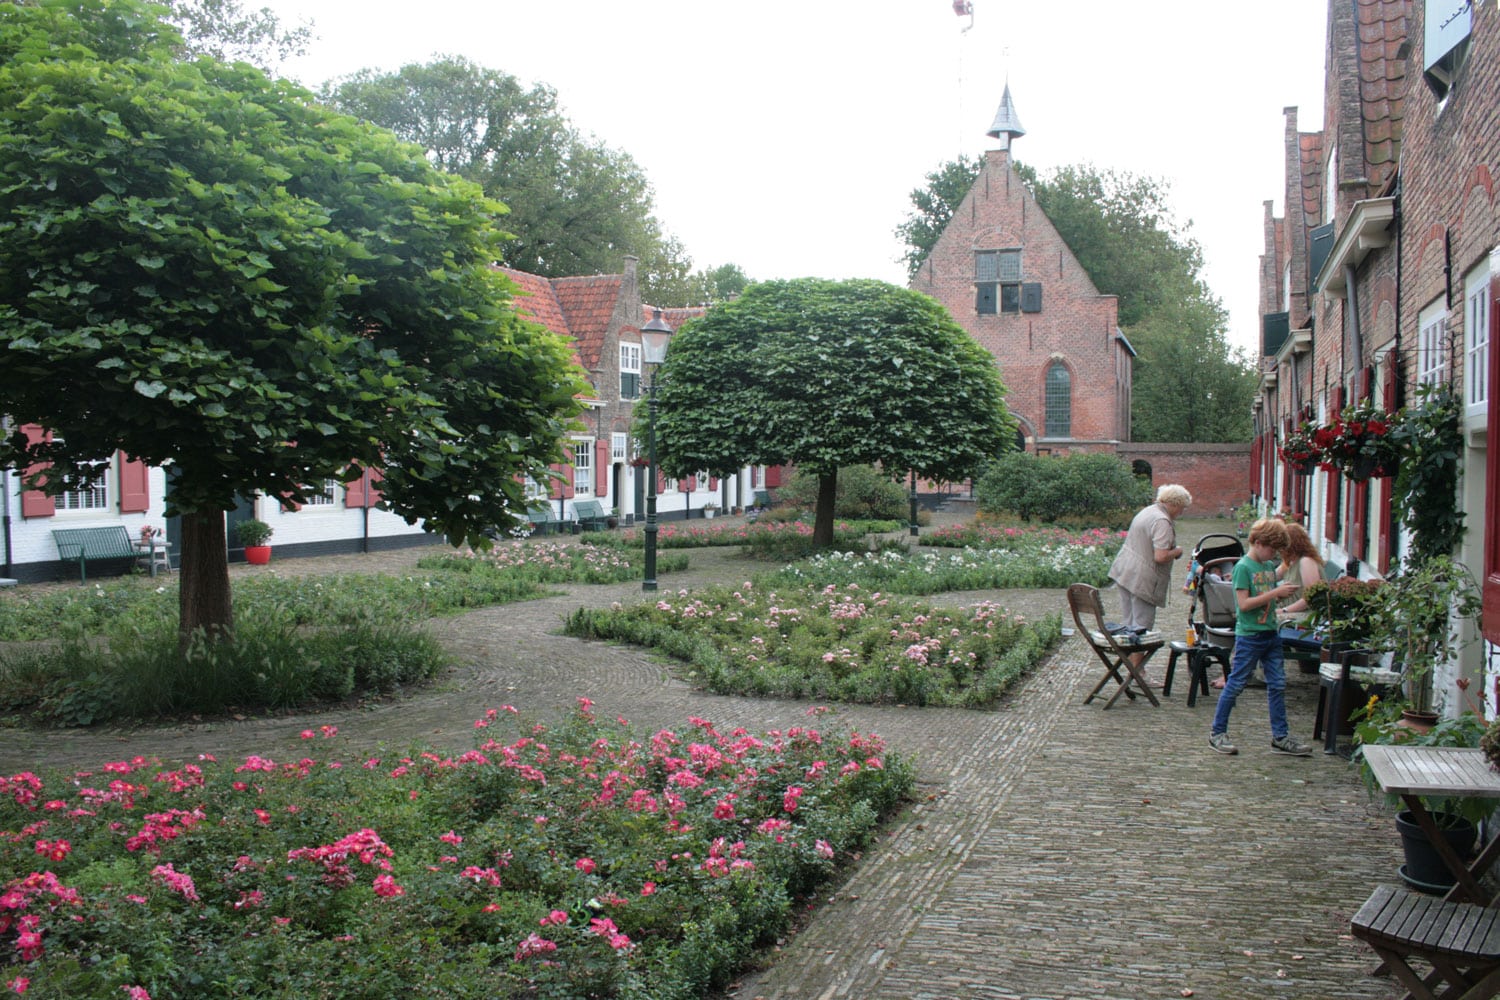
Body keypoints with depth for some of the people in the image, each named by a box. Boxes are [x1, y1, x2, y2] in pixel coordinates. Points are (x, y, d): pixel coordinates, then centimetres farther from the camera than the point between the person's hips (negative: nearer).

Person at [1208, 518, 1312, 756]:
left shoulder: (1270, 567, 11)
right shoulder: (1243, 567, -13)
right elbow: (1244, 603, -20)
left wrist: (1284, 593, 0)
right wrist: (1275, 592, -20)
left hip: (1271, 633, 8)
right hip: (1249, 635, -8)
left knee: (1278, 684, 8)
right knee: (1236, 684, 0)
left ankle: (1280, 737, 15)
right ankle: (1217, 732, 11)